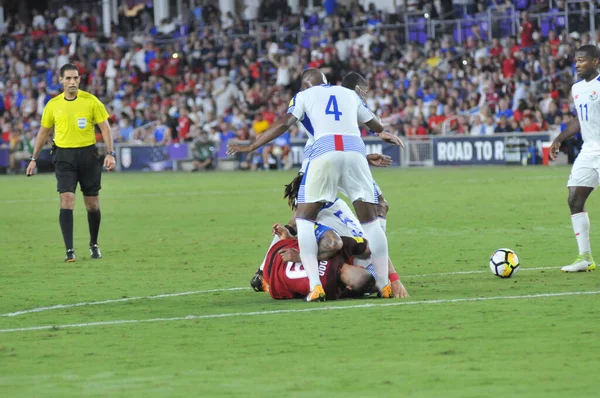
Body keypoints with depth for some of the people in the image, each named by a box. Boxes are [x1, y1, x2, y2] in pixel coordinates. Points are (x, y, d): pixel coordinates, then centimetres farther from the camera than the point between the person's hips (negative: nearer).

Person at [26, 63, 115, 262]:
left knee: (92, 203, 6)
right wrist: (34, 159, 13)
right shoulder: (53, 105, 3)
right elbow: (43, 132, 14)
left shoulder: (90, 101, -3)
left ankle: (94, 244, 27)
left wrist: (110, 154, -12)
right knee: (67, 199, -14)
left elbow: (105, 127, -1)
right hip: (64, 155, 0)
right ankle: (69, 250, -15)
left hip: (88, 154, 0)